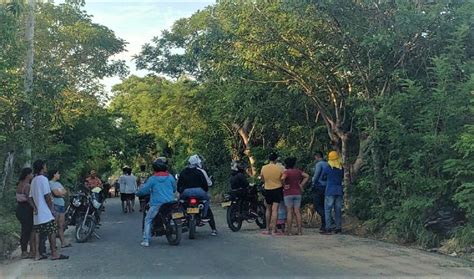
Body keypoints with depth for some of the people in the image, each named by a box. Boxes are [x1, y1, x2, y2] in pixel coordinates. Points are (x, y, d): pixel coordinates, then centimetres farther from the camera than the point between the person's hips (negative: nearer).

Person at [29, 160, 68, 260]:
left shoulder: (33, 180, 14)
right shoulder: (43, 179, -12)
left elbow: (31, 197, 11)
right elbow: (47, 196, -16)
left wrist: (35, 208, 5)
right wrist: (51, 208, -7)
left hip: (37, 212, 9)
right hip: (45, 212, -9)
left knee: (37, 232, 8)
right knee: (52, 231, -4)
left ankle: (37, 254, 10)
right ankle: (54, 253, -3)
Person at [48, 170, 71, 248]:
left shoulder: (58, 183, 21)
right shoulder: (50, 183, -7)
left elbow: (65, 192, 12)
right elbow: (56, 193, -18)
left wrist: (60, 193, -6)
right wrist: (62, 192, 1)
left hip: (62, 205, 9)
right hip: (55, 205, -9)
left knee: (61, 225, 10)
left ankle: (63, 242, 13)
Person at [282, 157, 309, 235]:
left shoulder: (286, 172, -9)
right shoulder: (298, 171, 7)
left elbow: (282, 178, -28)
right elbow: (307, 176, 8)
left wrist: (285, 185, -13)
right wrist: (301, 185, 6)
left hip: (288, 194, -4)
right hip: (297, 193, 4)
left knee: (289, 212, -1)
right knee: (297, 212, 5)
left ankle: (289, 231, -1)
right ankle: (300, 231, 3)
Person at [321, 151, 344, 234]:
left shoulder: (327, 168, -7)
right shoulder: (341, 168, 5)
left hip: (330, 191, -5)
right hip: (339, 191, 5)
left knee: (328, 210, -2)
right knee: (338, 210, 9)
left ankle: (328, 228, -7)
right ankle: (339, 228, 9)